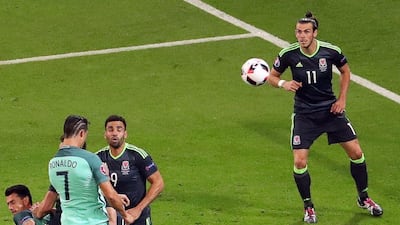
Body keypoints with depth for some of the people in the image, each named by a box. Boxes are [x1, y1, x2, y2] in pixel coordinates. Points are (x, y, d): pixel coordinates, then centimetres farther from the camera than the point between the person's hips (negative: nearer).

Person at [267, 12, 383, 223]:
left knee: (356, 152, 2)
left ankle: (363, 198, 25)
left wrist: (342, 99, 0)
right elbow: (272, 76, 0)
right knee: (300, 162, -10)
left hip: (331, 109, 1)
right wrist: (283, 83, -22)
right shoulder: (288, 54, -16)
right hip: (304, 114, -1)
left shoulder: (331, 51, -13)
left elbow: (345, 71, 7)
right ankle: (308, 206, 13)